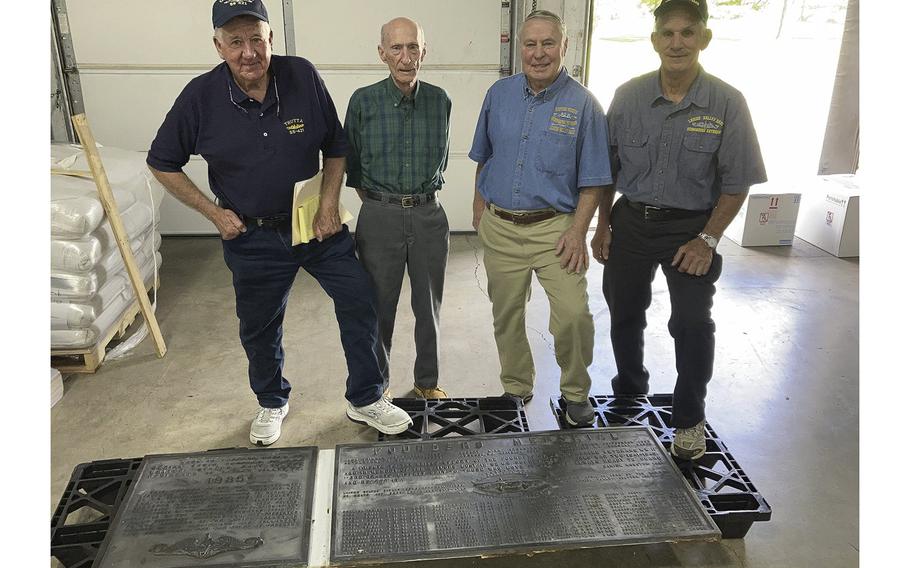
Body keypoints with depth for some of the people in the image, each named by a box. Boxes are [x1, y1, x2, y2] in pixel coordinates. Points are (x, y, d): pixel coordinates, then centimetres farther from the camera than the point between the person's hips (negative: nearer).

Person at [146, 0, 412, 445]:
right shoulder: (201, 96, -13)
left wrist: (329, 204, -8)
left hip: (316, 222, 1)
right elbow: (162, 163, 0)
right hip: (252, 234, 0)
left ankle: (365, 399, 20)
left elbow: (335, 146, 1)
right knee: (260, 328, 13)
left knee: (360, 301, 0)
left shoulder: (303, 76, -11)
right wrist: (214, 213, -6)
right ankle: (272, 404, 40)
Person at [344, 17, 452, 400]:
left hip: (429, 215, 2)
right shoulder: (364, 101, -5)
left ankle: (427, 381, 31)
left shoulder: (440, 101, 1)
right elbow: (351, 164, 5)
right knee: (379, 306, 9)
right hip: (380, 218, -2)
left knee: (428, 306, 12)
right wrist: (378, 203, 7)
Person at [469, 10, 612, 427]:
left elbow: (592, 179, -4)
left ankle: (575, 392, 13)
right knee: (506, 315, 12)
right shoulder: (500, 94, 5)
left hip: (554, 228, -3)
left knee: (573, 315, -12)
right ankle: (516, 388, 32)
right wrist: (480, 207, 12)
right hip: (500, 227, 3)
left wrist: (578, 231, -12)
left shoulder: (582, 103, -5)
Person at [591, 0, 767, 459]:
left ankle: (689, 420, 13)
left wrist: (707, 240, -13)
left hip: (691, 227, -2)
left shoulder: (727, 104, -11)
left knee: (692, 322, -8)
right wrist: (602, 226, 5)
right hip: (631, 220, 3)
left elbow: (737, 183, -6)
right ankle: (629, 393, 39)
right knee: (624, 314, 14)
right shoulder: (628, 96, -4)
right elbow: (608, 167, 5)